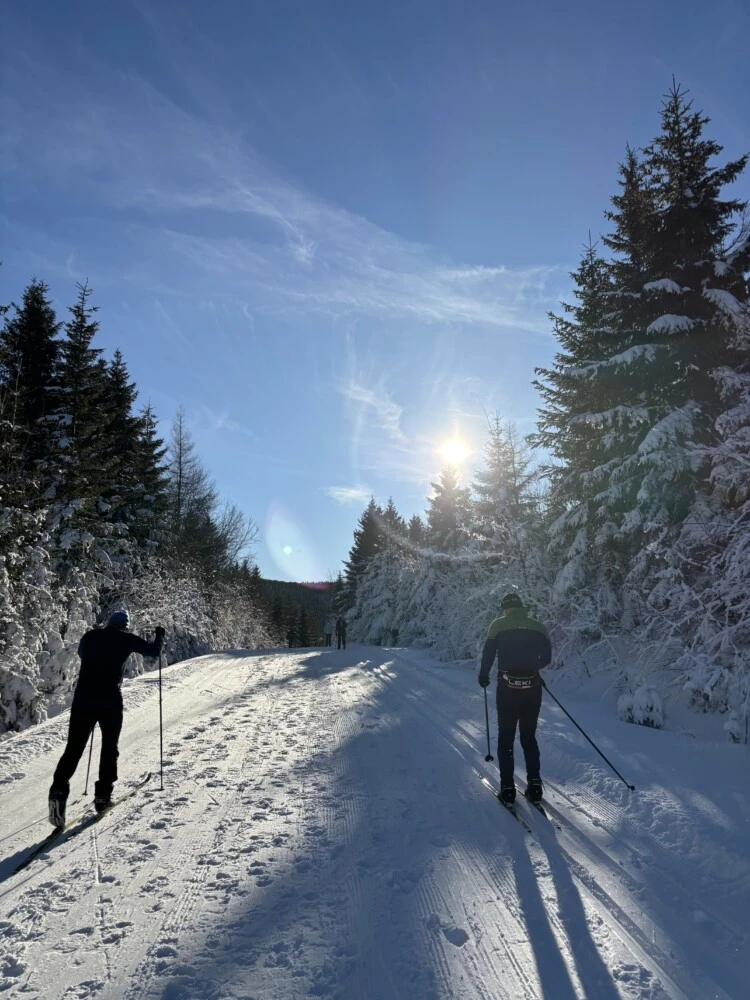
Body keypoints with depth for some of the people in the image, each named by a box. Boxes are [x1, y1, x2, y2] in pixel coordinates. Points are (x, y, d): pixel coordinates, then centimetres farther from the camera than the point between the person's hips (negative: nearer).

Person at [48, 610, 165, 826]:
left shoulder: (90, 636, 12)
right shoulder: (125, 639, 3)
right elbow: (154, 650, 11)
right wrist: (159, 636, 30)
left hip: (83, 698, 3)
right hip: (110, 700, -3)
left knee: (73, 748, 3)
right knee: (109, 747, 12)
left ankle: (58, 790, -16)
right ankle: (102, 795, 12)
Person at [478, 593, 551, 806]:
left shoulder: (498, 625, -3)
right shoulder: (538, 626, 4)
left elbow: (488, 654, -6)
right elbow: (546, 657, 7)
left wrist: (484, 676, 10)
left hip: (508, 689, -2)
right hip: (532, 689, 2)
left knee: (505, 738, 9)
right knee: (529, 737, 16)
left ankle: (507, 788, 8)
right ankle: (534, 785, 13)